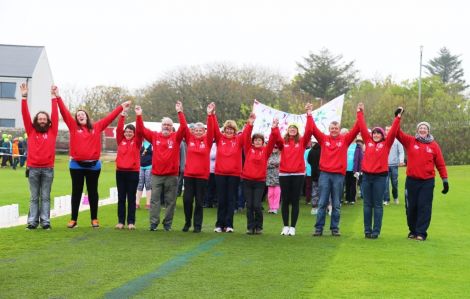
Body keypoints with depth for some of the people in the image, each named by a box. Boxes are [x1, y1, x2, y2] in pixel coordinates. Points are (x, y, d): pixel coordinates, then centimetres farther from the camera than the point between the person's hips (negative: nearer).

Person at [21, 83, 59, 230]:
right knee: (34, 197, 4)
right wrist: (24, 97, -6)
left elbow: (55, 115, 2)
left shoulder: (52, 132, 6)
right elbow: (25, 115, 1)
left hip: (48, 169, 0)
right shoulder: (31, 131, 7)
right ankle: (33, 221, 5)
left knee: (45, 197, 4)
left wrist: (54, 98, -3)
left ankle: (45, 221, 4)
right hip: (33, 168, 0)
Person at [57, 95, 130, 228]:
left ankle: (94, 219, 15)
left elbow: (109, 117, 10)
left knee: (93, 192, 8)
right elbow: (64, 112, -2)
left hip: (93, 165, 0)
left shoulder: (96, 127, 6)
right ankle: (73, 219, 9)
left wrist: (121, 107, 12)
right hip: (77, 165, 0)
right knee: (76, 192, 5)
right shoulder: (73, 127, 4)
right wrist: (58, 97, -9)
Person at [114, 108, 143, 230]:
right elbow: (118, 129, -4)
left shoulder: (137, 142, 3)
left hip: (133, 172, -2)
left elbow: (140, 131, -11)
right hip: (120, 172, 2)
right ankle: (121, 221, 9)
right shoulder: (120, 141, 7)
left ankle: (131, 222, 5)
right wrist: (122, 116, -13)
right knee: (121, 198, 6)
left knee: (131, 198, 2)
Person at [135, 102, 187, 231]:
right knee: (155, 200, 1)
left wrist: (180, 112, -20)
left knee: (170, 201, 5)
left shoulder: (176, 137, 2)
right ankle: (153, 223, 4)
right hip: (156, 175, 1)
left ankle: (167, 224, 13)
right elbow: (141, 129, 2)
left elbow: (183, 127, -13)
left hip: (171, 175, -1)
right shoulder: (155, 136, 6)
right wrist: (139, 116, -10)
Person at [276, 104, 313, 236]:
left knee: (295, 201, 3)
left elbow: (309, 131, -8)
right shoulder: (283, 142, 6)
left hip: (298, 174, 0)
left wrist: (309, 115, -14)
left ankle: (292, 227, 8)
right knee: (285, 201, 5)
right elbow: (276, 137, -13)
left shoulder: (302, 142, 4)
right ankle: (285, 226, 12)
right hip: (284, 174, 1)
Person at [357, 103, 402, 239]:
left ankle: (376, 231, 5)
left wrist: (398, 117, -8)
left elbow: (393, 132, -5)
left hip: (380, 176, -3)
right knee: (367, 204, 7)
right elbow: (363, 127, 9)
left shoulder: (386, 144, 2)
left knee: (378, 205, 2)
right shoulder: (368, 142, 8)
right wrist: (360, 113, 11)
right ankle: (367, 230, 12)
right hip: (366, 176, 3)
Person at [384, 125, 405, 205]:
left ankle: (395, 197, 28)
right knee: (385, 183, -3)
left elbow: (401, 151, -1)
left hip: (394, 165, -1)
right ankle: (386, 199, 3)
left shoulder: (397, 140, 2)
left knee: (394, 182, 6)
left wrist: (401, 160, -15)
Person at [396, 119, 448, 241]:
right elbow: (398, 133, -6)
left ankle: (421, 232, 3)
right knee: (411, 207, 7)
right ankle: (413, 231, 21)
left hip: (427, 182, -1)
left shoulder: (434, 145, 3)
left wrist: (445, 180, 2)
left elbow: (440, 164, 5)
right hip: (411, 180, 1)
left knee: (424, 207, -2)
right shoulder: (410, 141, 3)